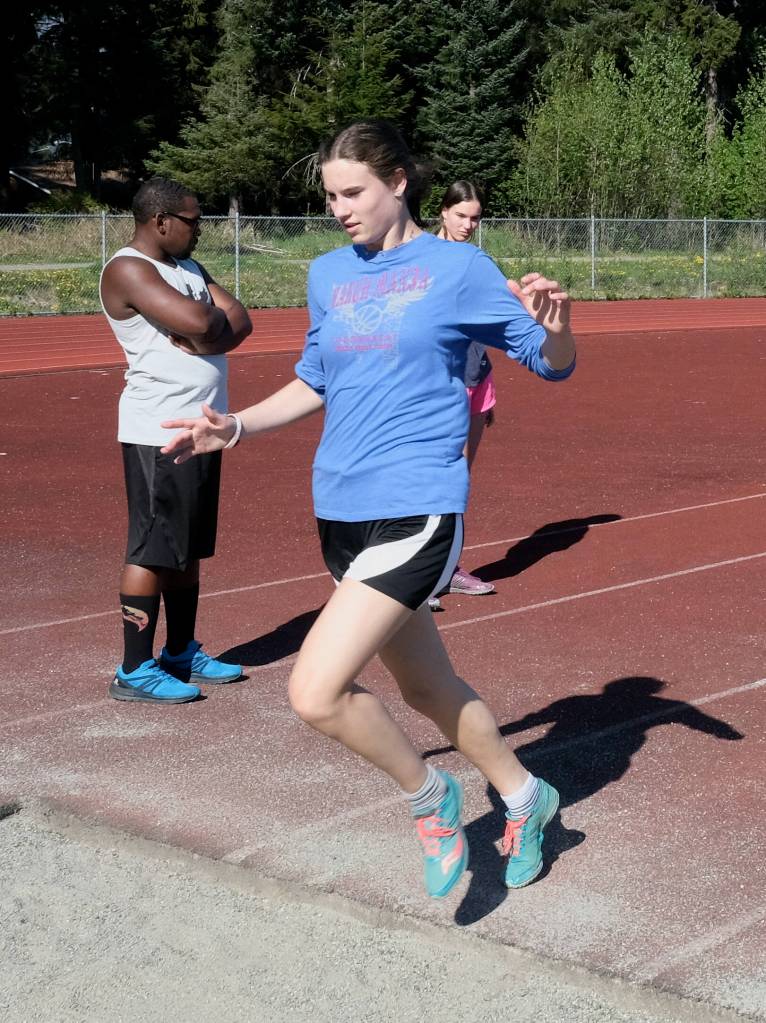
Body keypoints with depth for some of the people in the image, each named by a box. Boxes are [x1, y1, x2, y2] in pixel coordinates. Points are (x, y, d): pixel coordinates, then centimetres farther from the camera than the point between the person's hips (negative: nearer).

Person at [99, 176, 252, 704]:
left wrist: (205, 338, -13)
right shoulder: (128, 270, -14)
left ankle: (182, 653, 26)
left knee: (190, 549, 15)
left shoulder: (189, 268, 16)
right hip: (159, 434, -9)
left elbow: (240, 322, 6)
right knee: (153, 550, -5)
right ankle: (135, 671, 1)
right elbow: (200, 323, -26)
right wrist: (214, 321, -3)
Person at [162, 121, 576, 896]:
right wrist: (235, 427, 10)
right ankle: (523, 797, 41)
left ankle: (426, 794, 9)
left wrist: (554, 324, -23)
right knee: (426, 689, 17)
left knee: (316, 693, -17)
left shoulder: (455, 267, -5)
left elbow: (554, 364, -1)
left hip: (416, 511, -6)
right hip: (342, 511, 7)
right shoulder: (329, 275, 11)